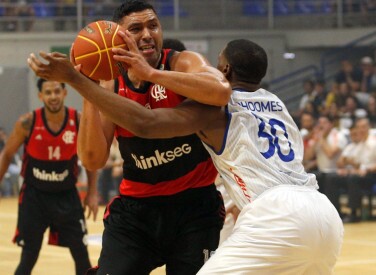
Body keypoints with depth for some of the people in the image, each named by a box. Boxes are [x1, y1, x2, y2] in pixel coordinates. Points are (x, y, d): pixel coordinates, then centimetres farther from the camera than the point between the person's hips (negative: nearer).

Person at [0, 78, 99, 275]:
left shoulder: (79, 122, -11)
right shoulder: (27, 123, -15)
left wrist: (92, 193, 1)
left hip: (67, 196, 2)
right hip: (34, 196, -2)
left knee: (82, 256, 4)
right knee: (28, 258, -2)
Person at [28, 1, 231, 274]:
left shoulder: (184, 63, -9)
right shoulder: (111, 88, 1)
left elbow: (222, 91, -33)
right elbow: (93, 160, -7)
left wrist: (150, 73, -35)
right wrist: (86, 88, -15)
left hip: (193, 205, -2)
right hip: (135, 208, 2)